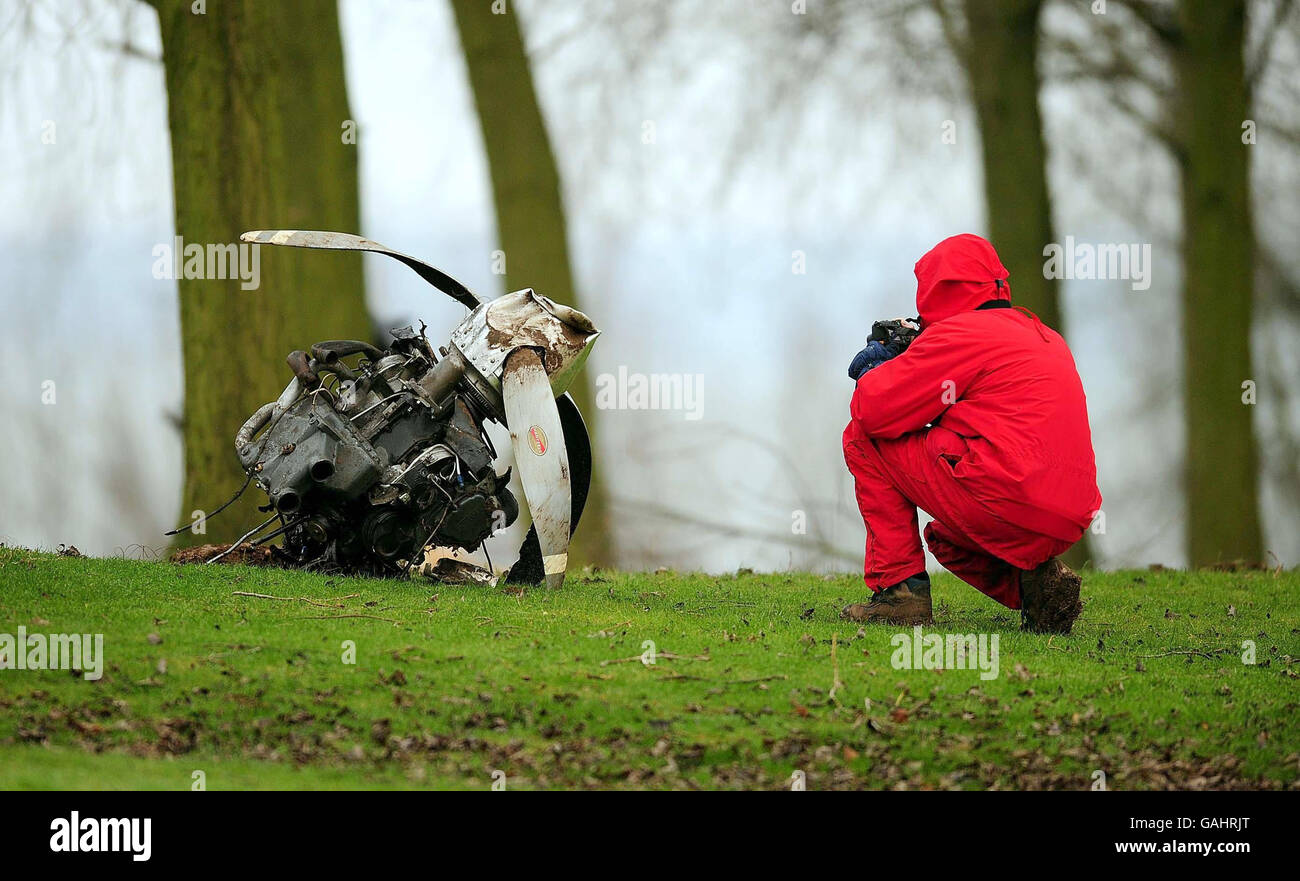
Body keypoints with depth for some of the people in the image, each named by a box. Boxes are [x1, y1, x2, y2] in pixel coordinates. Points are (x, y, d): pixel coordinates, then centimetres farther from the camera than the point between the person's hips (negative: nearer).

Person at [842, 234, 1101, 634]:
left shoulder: (959, 334, -4)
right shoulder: (1043, 336, 23)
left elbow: (873, 410, -6)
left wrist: (870, 376, 18)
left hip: (1007, 503, -9)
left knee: (864, 439, 7)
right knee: (945, 537, 39)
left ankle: (899, 586, 3)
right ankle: (1036, 579, 10)